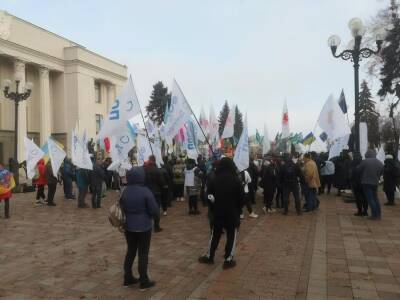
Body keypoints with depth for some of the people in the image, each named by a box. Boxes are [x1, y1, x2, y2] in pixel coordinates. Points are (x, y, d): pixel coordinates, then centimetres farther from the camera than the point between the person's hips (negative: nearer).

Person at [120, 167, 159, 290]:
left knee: (130, 251, 18)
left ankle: (128, 278, 28)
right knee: (143, 253, 6)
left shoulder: (125, 191, -2)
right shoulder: (145, 191, -19)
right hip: (144, 227, -5)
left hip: (129, 227, 5)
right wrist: (156, 215, 7)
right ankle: (144, 281, 16)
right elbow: (155, 210, -15)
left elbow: (122, 208, 8)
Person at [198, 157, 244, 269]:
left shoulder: (214, 179, -3)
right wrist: (238, 209, 7)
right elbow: (241, 197, -8)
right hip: (232, 213, -3)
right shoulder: (236, 180, -10)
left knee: (215, 235, 16)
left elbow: (208, 196, -2)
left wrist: (213, 208, 10)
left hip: (218, 213, 3)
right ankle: (228, 260, 9)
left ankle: (209, 257, 25)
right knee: (232, 236, 7)